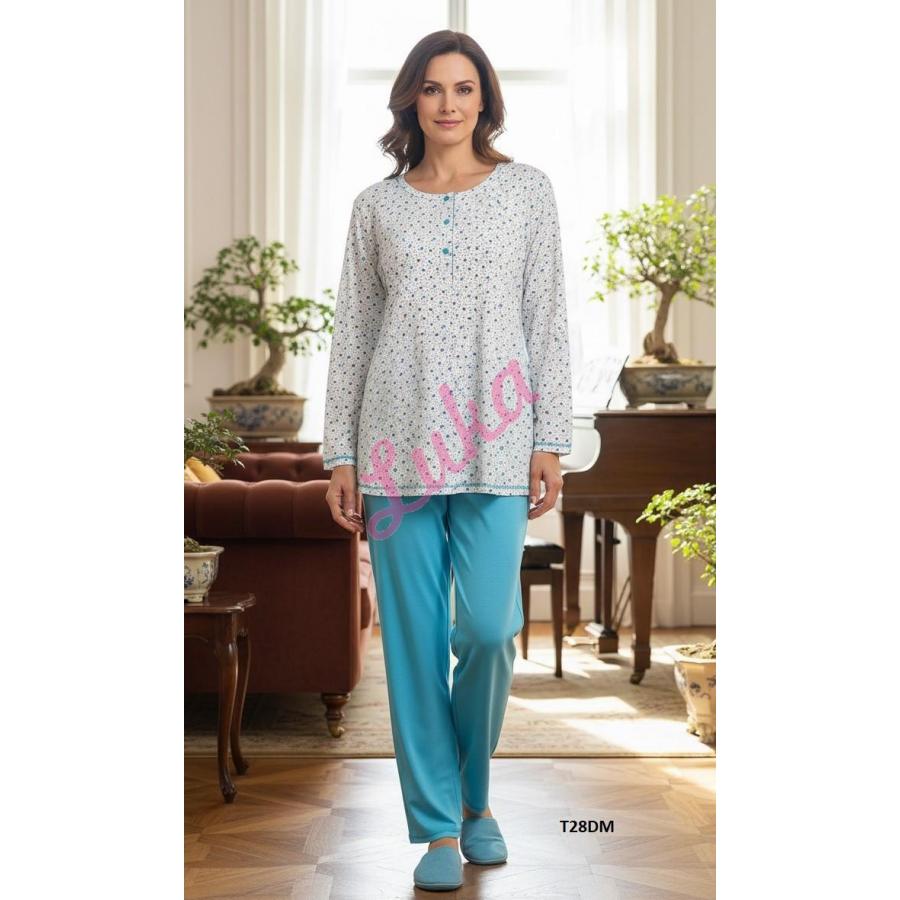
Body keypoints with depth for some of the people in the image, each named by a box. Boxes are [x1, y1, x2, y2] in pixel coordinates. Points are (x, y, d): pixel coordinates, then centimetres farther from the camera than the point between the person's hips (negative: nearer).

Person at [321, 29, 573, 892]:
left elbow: (548, 321, 6)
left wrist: (550, 440, -1)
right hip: (399, 439, 1)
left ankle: (472, 794, 20)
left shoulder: (527, 189, 8)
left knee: (487, 628, -7)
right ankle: (438, 824, 14)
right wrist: (340, 452, 4)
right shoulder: (376, 205, 9)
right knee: (414, 637, 1)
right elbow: (352, 333, 9)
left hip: (495, 445, -1)